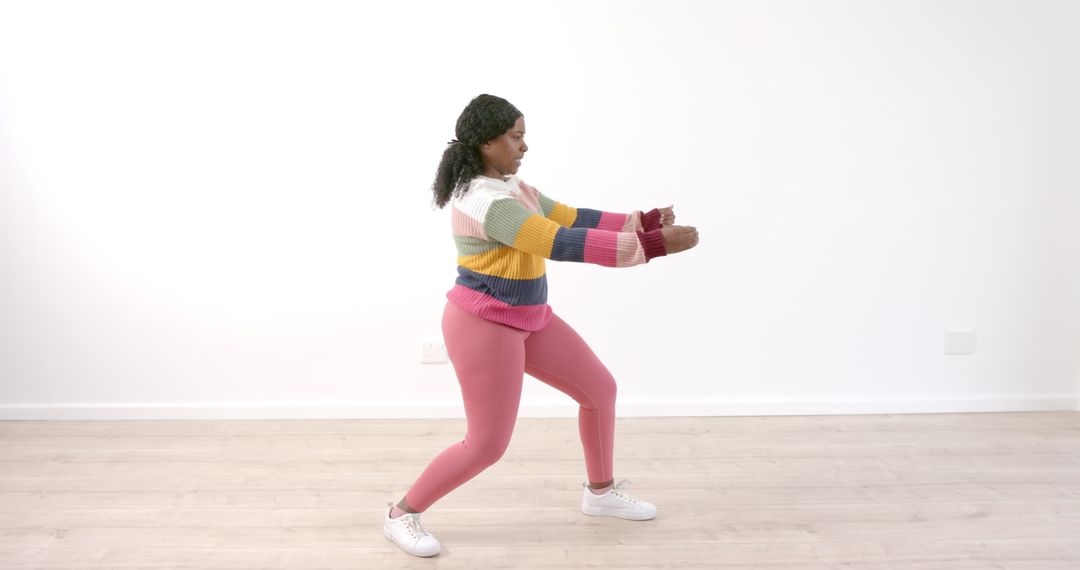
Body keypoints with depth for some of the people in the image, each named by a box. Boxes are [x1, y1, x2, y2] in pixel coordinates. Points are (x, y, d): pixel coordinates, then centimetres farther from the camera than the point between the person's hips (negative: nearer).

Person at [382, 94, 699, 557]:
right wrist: (650, 245, -31)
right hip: (484, 325, -10)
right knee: (487, 445, -4)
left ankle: (601, 492, 33)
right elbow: (561, 243, -31)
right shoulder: (484, 200, -25)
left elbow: (571, 218, 7)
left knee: (600, 390, 14)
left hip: (529, 318, 10)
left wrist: (641, 222, -2)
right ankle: (402, 514, 16)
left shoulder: (512, 187, 8)